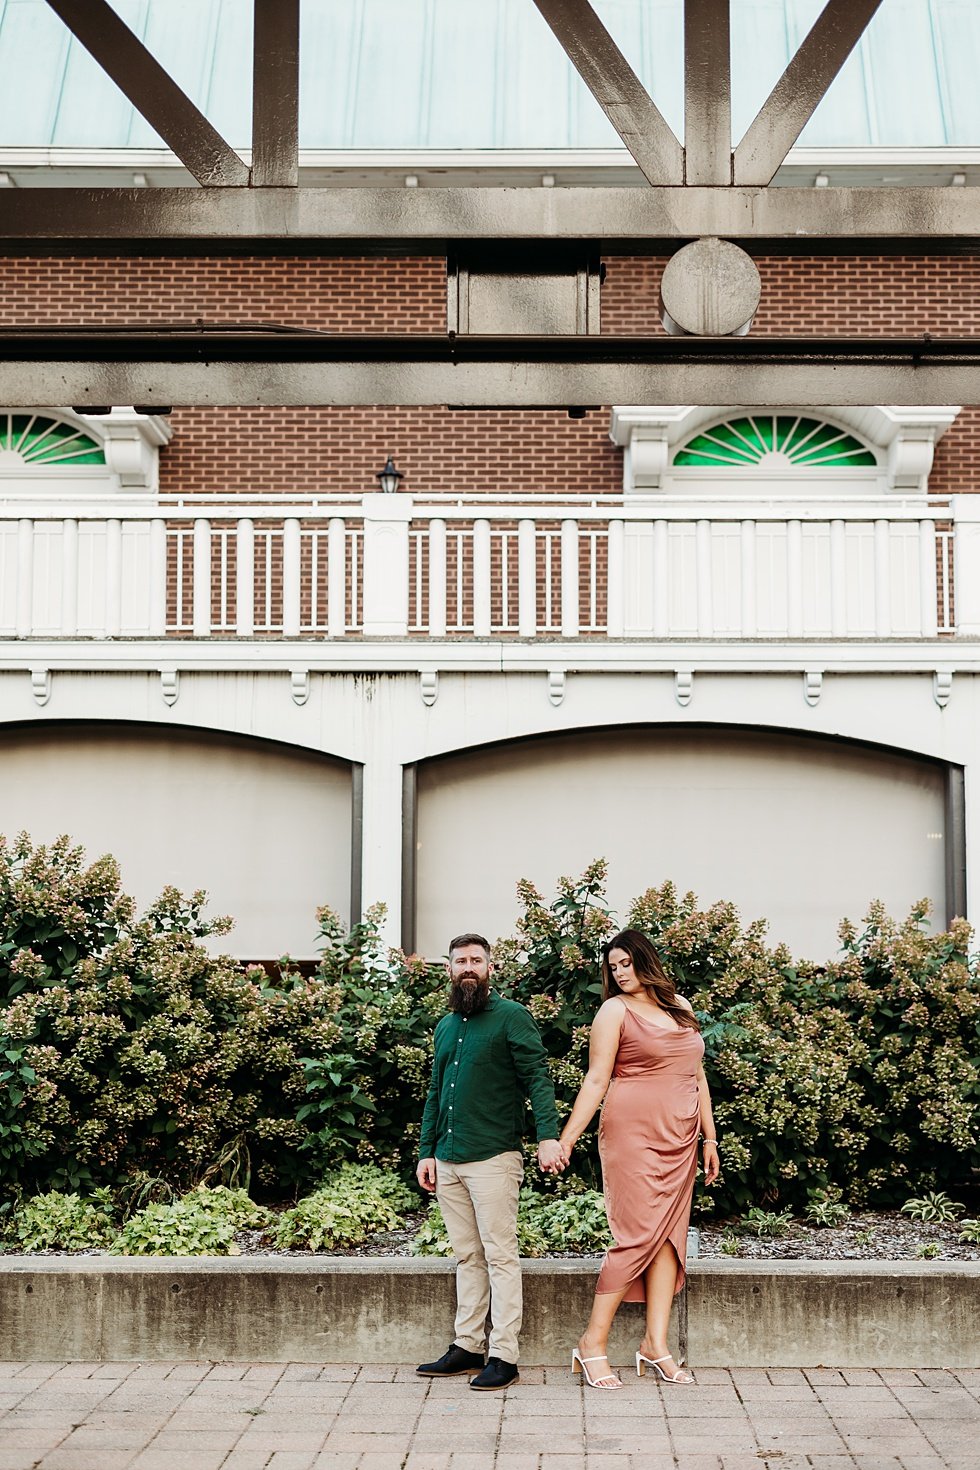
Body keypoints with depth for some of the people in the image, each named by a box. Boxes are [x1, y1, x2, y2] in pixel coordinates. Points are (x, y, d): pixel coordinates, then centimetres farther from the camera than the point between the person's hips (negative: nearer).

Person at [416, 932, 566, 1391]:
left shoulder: (512, 1017, -4)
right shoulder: (446, 1026, 17)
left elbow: (538, 1078, -11)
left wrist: (547, 1136, -23)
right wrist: (427, 1152, 16)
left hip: (493, 1159, -7)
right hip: (448, 1161, 7)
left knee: (500, 1257, -3)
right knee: (467, 1257, 12)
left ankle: (504, 1356, 0)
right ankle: (466, 1347, 18)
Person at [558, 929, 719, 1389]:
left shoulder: (680, 1007, 14)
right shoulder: (615, 1010, -2)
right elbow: (596, 1080, -6)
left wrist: (709, 1137, 15)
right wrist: (567, 1136, -14)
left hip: (680, 1139, 6)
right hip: (633, 1133, -6)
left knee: (669, 1234, 2)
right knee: (638, 1235, -10)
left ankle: (655, 1344, 7)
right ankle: (593, 1342, -2)